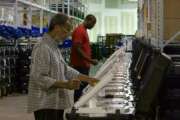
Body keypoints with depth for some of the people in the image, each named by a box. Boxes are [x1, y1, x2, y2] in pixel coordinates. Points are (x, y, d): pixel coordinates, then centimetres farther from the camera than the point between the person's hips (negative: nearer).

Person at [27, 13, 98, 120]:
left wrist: (87, 79, 11)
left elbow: (65, 69, 18)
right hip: (46, 105, -10)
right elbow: (39, 78, -23)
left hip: (56, 103, 10)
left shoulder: (54, 47, 14)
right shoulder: (42, 48, -19)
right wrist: (65, 85, -27)